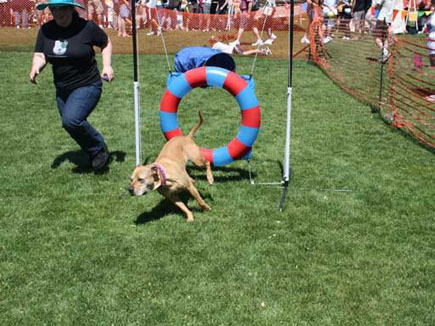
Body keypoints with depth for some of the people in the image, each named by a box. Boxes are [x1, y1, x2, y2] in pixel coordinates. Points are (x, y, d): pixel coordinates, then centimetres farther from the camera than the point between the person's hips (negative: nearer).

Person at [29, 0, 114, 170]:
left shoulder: (86, 27, -13)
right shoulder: (46, 30, -1)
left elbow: (106, 43, 3)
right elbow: (40, 56, 0)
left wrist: (107, 65, -10)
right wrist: (36, 67, -23)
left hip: (87, 86, -6)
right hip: (62, 89, 6)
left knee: (71, 120, -27)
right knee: (71, 126, 14)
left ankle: (100, 149, -3)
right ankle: (96, 156, 37)